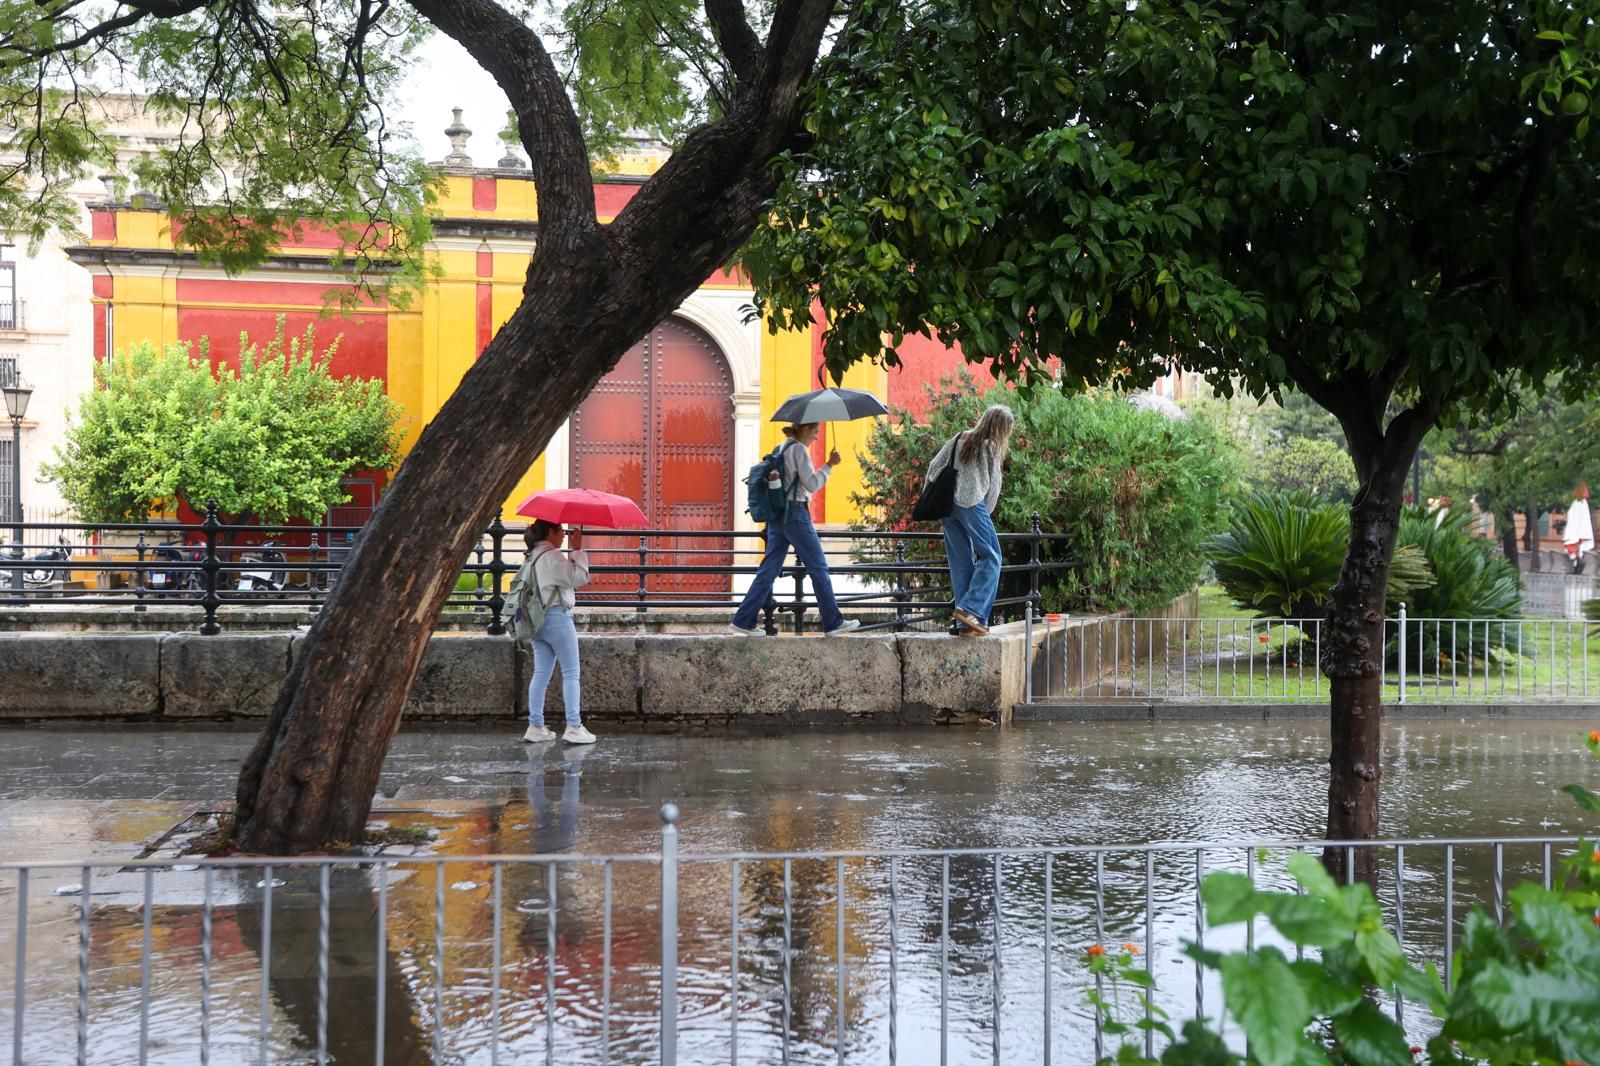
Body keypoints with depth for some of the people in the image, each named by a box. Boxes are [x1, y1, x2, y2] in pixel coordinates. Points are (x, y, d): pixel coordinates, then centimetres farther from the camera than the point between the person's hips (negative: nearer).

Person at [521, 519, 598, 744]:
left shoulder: (533, 555, 14)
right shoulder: (552, 556, -15)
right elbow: (579, 577, -19)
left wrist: (574, 552, 8)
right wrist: (578, 549, -12)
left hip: (539, 620, 9)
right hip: (557, 618, -9)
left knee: (541, 674, 10)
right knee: (571, 673, -2)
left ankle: (536, 726, 11)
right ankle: (574, 728, -3)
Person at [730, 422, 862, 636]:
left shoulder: (781, 449, 17)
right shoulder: (799, 449, -10)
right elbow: (811, 484, -14)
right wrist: (829, 465, -8)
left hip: (777, 516, 9)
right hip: (795, 514, -9)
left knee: (769, 569, 7)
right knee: (818, 567, -1)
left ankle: (744, 620, 2)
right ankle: (833, 623, 4)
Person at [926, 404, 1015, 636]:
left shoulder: (959, 440, 16)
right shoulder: (991, 447, 1)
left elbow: (934, 467, 12)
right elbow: (993, 485, 1)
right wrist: (986, 514, 10)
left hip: (947, 503, 6)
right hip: (972, 504, -6)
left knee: (961, 562, 9)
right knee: (990, 557, 2)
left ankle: (966, 623, 9)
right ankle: (970, 609, -13)